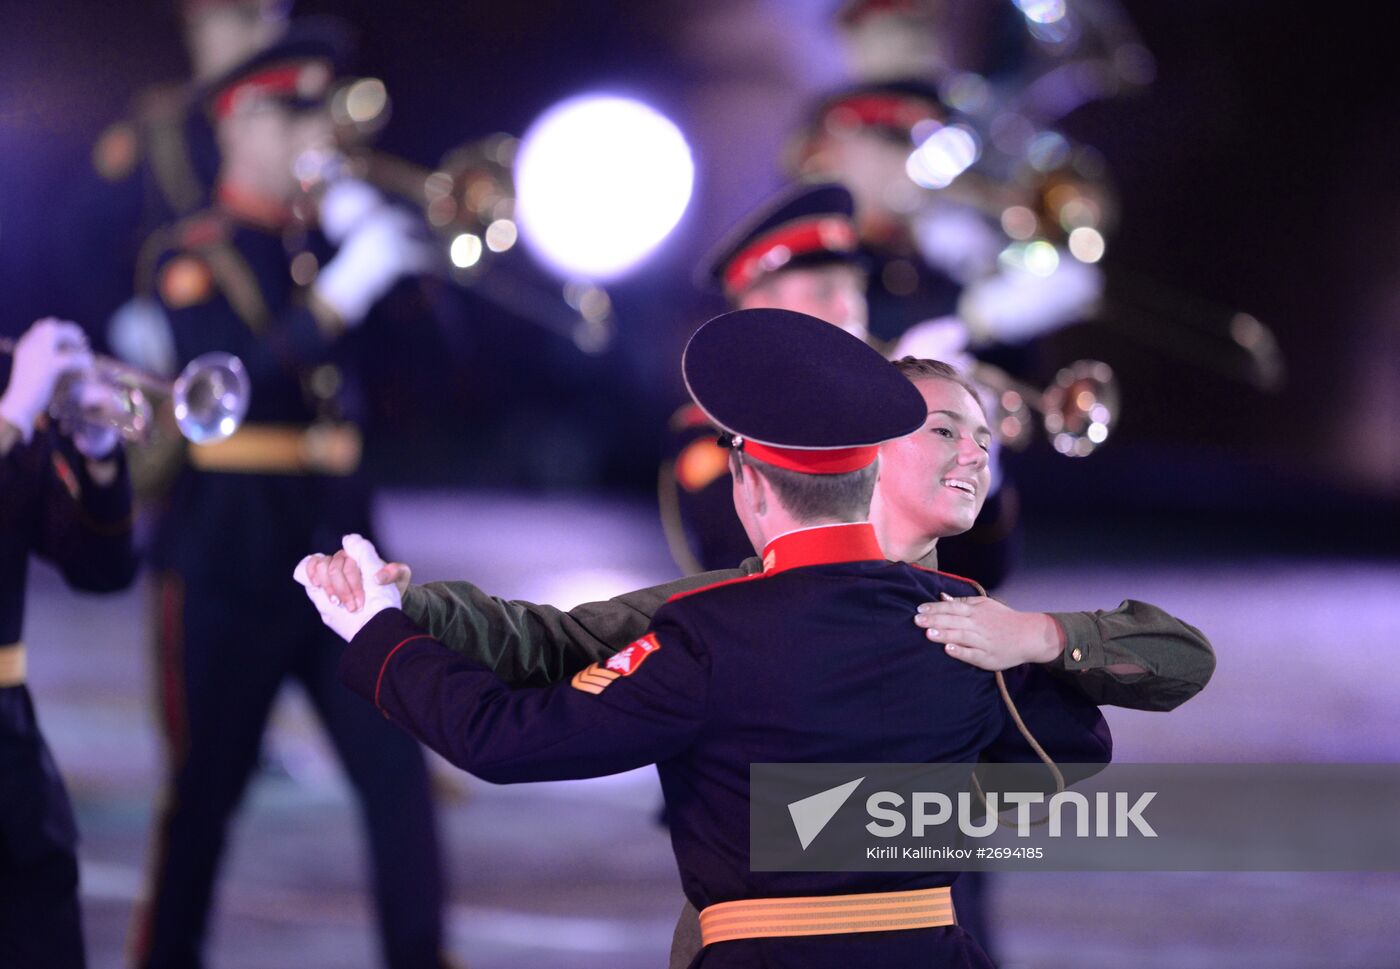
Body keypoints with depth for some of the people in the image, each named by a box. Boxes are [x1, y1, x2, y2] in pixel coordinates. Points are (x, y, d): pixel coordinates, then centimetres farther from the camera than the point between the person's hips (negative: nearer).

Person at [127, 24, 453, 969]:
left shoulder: (329, 234, 12)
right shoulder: (195, 254, -4)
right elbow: (230, 376, -20)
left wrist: (391, 245, -9)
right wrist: (340, 295, -27)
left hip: (338, 542, 5)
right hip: (229, 558, -5)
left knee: (400, 771, -2)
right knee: (204, 791, 4)